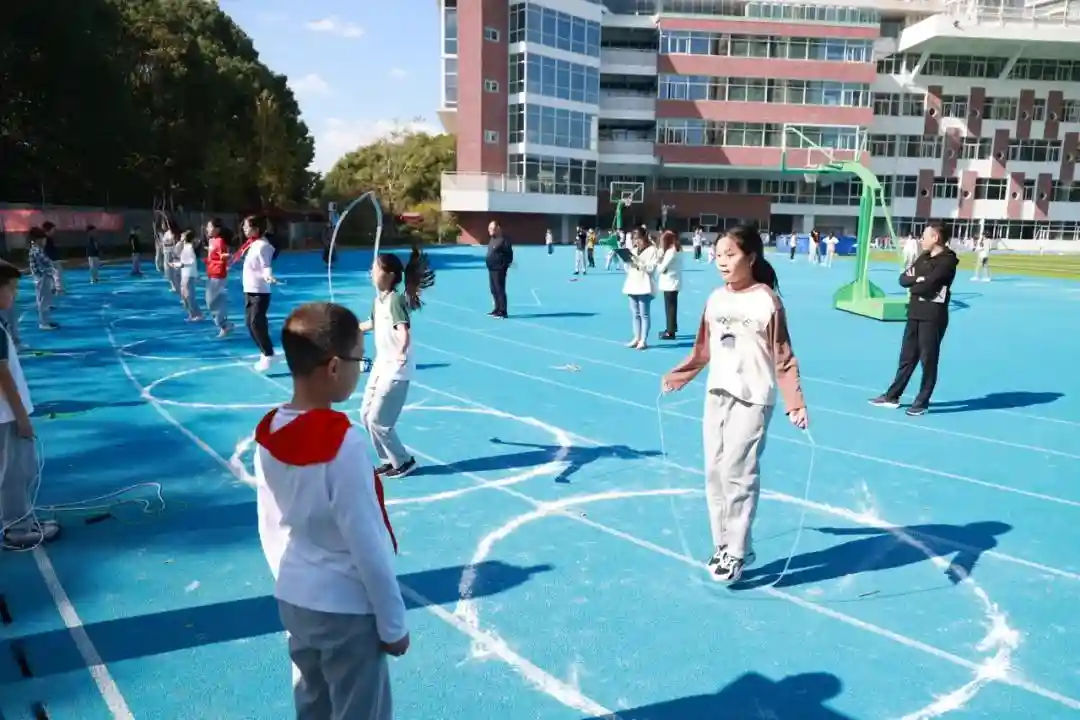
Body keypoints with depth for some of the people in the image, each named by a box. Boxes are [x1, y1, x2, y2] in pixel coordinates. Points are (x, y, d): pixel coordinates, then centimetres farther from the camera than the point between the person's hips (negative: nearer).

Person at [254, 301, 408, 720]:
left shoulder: (267, 432, -5)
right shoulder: (342, 442, -27)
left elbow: (269, 528, 6)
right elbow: (368, 544, -21)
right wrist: (394, 623, -9)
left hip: (293, 602, 7)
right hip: (347, 609, -7)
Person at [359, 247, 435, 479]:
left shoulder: (396, 300, -22)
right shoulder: (378, 299, 6)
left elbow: (404, 330, -37)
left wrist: (402, 350, -55)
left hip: (397, 368, -10)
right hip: (382, 364, 10)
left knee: (378, 420, -5)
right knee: (366, 414, 15)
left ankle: (404, 461, 14)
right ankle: (389, 460, 28)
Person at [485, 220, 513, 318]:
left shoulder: (503, 240, -14)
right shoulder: (492, 240, 15)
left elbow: (509, 254, -17)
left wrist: (504, 265, -18)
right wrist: (489, 263, 16)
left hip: (499, 270, -10)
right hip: (491, 269, 10)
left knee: (500, 290, -7)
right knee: (494, 290, 15)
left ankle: (503, 312, -3)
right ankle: (497, 309, 25)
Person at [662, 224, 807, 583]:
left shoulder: (767, 300, -10)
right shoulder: (715, 299, 6)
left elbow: (783, 357, -10)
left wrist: (795, 403, -16)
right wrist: (679, 375, 8)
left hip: (752, 398, -6)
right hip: (716, 393, 6)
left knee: (737, 473, -7)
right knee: (715, 473, 10)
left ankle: (737, 552, 9)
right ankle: (723, 545, 24)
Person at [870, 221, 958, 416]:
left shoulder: (947, 261, -12)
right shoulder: (924, 258, 14)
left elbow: (926, 286, -21)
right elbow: (903, 279, 7)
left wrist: (913, 285, -1)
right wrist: (916, 280, -12)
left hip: (933, 316, -8)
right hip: (915, 313, 8)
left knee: (928, 360, 2)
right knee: (907, 356, 14)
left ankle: (922, 402, 12)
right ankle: (892, 396, 21)